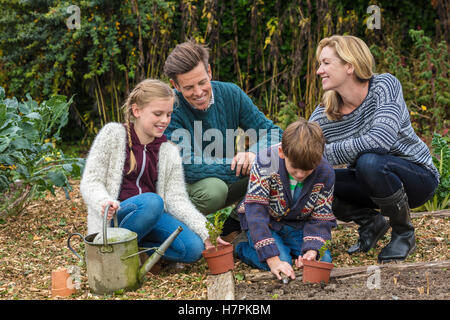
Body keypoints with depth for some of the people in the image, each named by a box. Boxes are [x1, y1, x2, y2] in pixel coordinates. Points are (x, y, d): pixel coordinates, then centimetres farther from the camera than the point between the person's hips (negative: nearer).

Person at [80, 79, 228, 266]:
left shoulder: (169, 152, 10)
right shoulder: (113, 134, 0)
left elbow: (177, 199, 3)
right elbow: (90, 182, -5)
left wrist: (206, 233, -12)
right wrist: (105, 202, -29)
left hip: (153, 217, 4)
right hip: (115, 216, -4)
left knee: (194, 248, -22)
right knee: (152, 201, -35)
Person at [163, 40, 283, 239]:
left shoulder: (231, 94, -7)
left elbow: (273, 132, -5)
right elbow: (186, 167, -30)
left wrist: (253, 154, -28)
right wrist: (238, 166, -30)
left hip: (228, 183, 5)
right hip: (187, 187, -5)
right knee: (214, 189, -38)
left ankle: (236, 222, 4)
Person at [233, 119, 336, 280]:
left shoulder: (326, 174, -17)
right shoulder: (265, 163, -28)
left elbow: (321, 219, -9)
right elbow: (256, 212, -31)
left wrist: (311, 250, -30)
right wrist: (273, 260, -39)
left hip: (297, 225, 4)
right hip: (265, 223, -3)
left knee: (323, 260, -16)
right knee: (281, 261, -27)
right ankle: (242, 245, 1)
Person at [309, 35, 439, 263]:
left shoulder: (384, 86, -19)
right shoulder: (322, 118, -8)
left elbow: (381, 140, -36)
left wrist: (322, 153, -32)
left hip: (418, 177, -5)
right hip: (372, 182, 5)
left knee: (369, 161, -36)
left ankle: (404, 233, -10)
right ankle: (371, 222, 6)